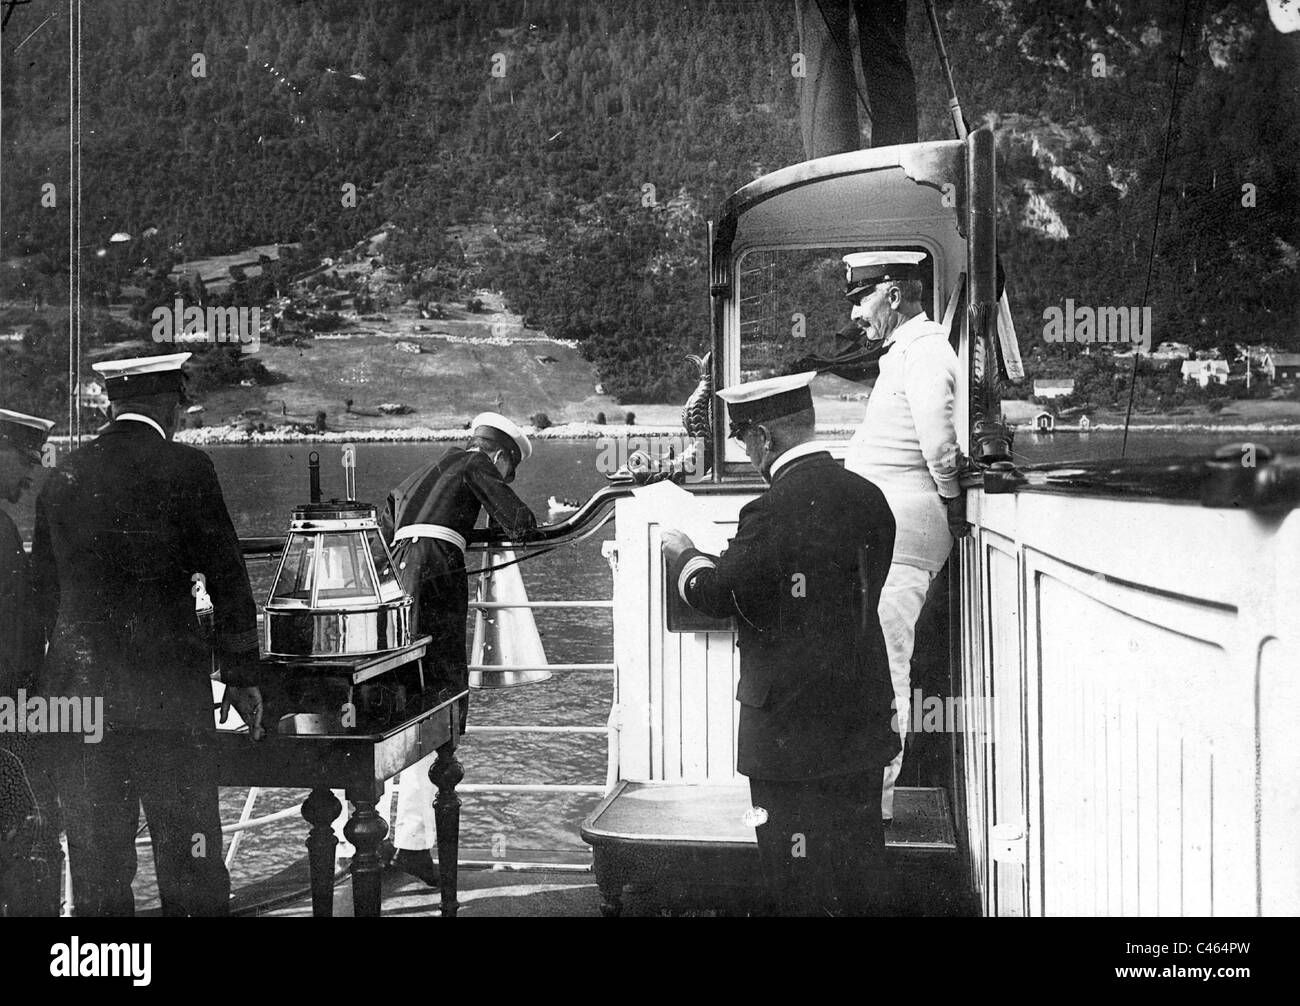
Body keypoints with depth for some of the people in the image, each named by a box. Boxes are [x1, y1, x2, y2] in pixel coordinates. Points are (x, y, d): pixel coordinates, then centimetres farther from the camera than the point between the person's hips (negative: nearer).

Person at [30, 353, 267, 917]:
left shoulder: (62, 478, 9)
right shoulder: (185, 469, -5)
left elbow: (44, 588, 14)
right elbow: (226, 579, -3)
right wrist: (241, 675, 5)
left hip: (77, 693, 4)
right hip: (167, 691, -4)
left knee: (96, 874, 10)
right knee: (190, 870, 1)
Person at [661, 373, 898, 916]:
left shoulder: (773, 512, -21)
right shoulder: (867, 496, 3)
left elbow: (720, 594, -13)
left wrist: (684, 555, 8)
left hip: (792, 723, -7)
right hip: (863, 719, 8)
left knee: (799, 879, 3)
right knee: (858, 856, 17)